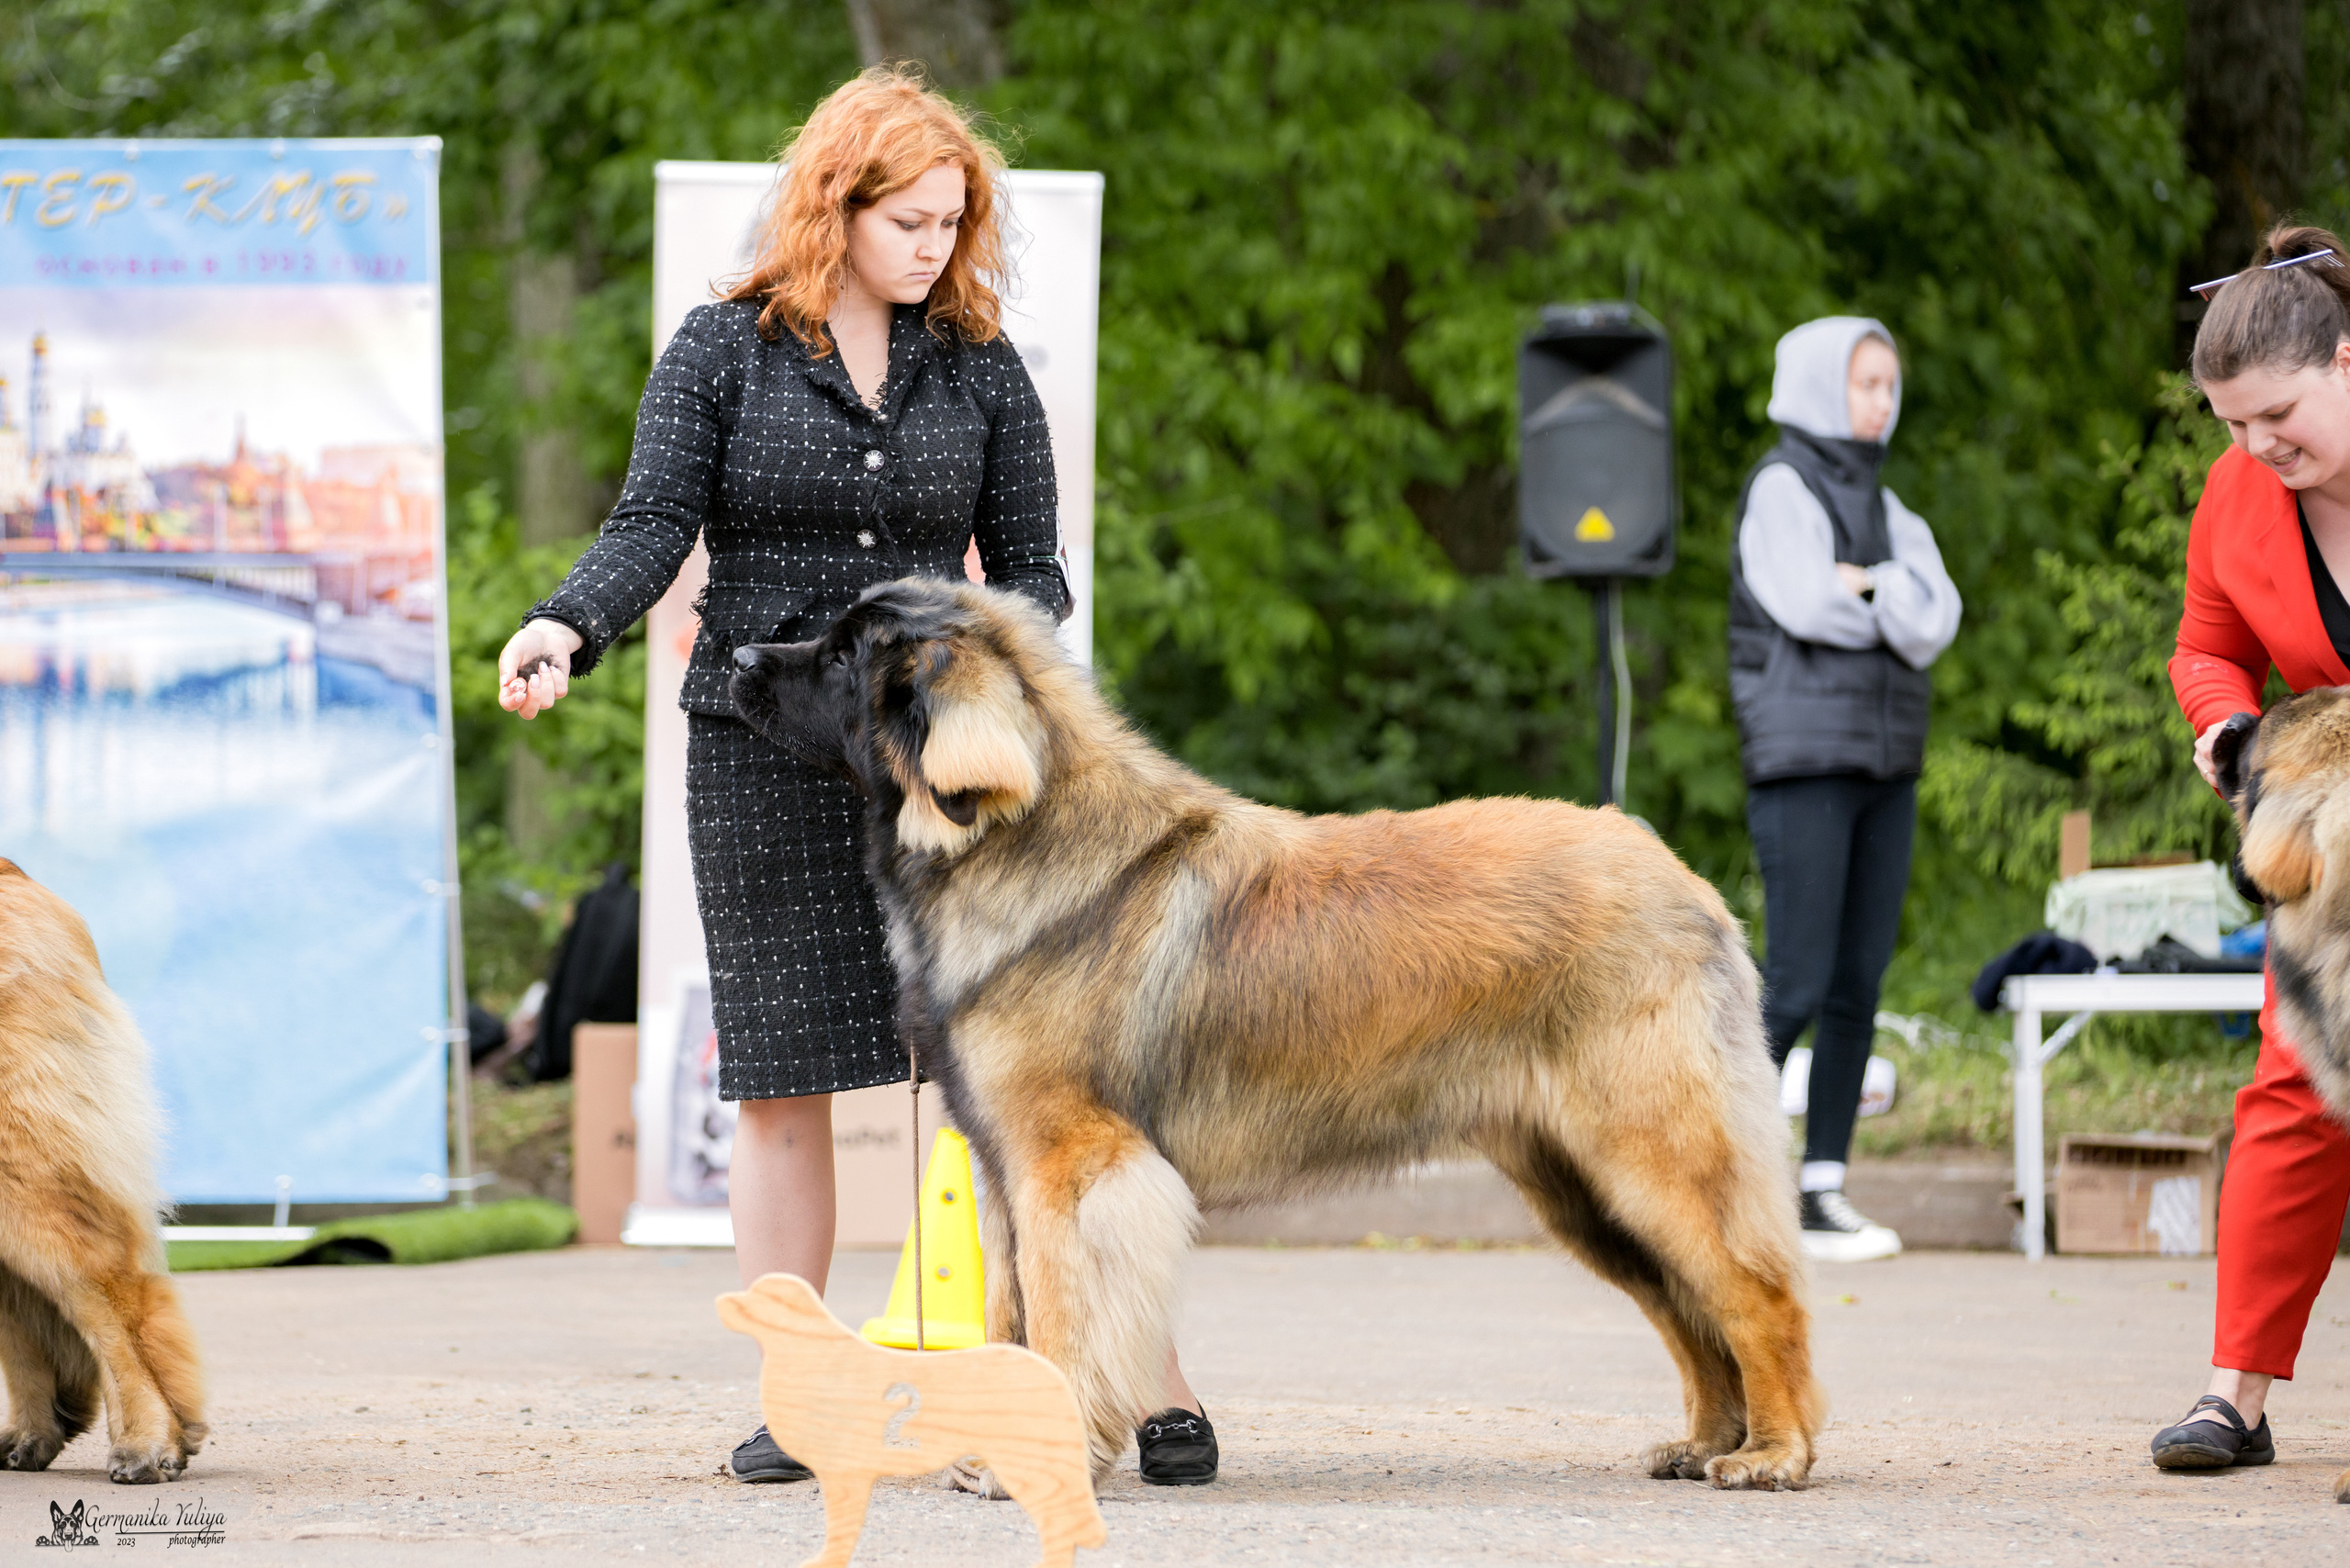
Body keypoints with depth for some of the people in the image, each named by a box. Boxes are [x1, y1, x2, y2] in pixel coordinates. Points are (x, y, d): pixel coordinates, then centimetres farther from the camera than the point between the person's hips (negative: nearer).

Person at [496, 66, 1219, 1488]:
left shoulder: (981, 366, 7)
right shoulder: (725, 351, 2)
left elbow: (1034, 568, 7)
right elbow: (653, 527, -6)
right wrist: (566, 630, -26)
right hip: (763, 755, -1)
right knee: (780, 1080, 2)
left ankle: (1155, 1382, -3)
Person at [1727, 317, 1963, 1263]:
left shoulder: (1881, 505, 17)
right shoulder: (1782, 486, -4)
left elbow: (1936, 623, 3)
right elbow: (1808, 607, -18)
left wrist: (1865, 585, -13)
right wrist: (1896, 601, -1)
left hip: (1881, 766, 7)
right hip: (1803, 759, -7)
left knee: (1858, 988, 3)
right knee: (1796, 989, -11)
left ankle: (1822, 1193, 5)